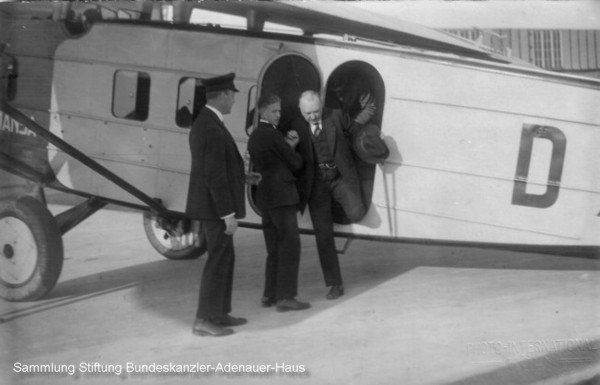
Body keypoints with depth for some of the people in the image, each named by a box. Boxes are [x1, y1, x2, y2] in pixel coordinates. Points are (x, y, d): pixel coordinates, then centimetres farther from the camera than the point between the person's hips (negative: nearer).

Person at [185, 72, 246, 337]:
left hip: (209, 207, 10)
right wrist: (228, 214, -21)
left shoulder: (203, 122, 12)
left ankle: (219, 313, 27)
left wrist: (244, 176, 17)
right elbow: (215, 176, -24)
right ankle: (205, 320, 5)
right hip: (215, 208, -10)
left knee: (224, 258, 17)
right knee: (219, 260, -2)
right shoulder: (212, 128, -21)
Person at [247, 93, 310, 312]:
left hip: (265, 197, 9)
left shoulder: (255, 136, 15)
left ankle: (270, 294, 18)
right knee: (290, 245, -6)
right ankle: (285, 297, -7)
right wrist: (293, 148, 12)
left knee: (274, 248, 14)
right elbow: (295, 163, -8)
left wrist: (288, 146, 9)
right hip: (281, 196, -9)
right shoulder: (272, 134, -13)